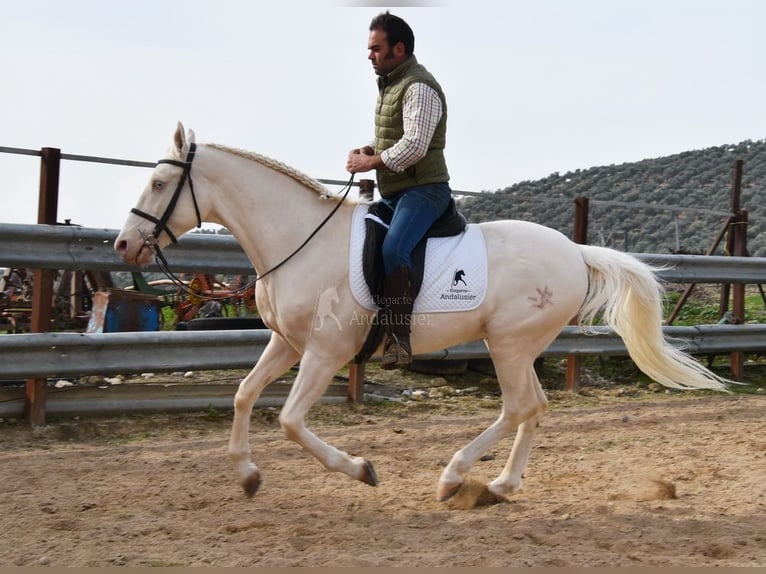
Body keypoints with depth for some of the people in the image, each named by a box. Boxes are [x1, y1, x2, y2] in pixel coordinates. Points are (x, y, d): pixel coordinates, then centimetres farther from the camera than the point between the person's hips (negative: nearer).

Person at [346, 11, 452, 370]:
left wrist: (371, 162, -16)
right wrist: (367, 151, 6)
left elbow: (414, 145, -24)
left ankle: (398, 338, -32)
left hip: (423, 189, -11)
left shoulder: (418, 88, -14)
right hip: (392, 192, 11)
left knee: (393, 249, -30)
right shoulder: (390, 85, 18)